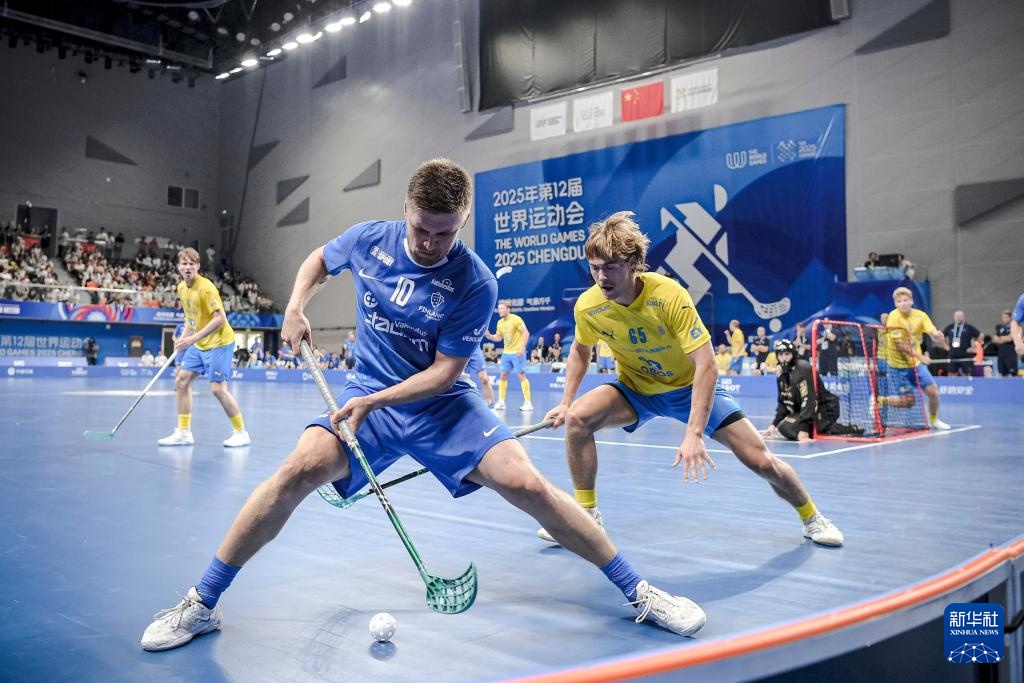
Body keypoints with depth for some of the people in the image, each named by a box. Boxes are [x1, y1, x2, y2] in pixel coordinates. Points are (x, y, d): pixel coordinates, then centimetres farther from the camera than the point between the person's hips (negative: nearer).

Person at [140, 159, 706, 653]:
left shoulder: (475, 283, -17)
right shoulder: (367, 239, -6)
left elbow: (444, 371, -14)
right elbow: (319, 260, 17)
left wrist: (373, 402, -23)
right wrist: (295, 307, -1)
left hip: (441, 403, -2)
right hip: (368, 392, 2)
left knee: (527, 485, -20)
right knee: (297, 471, -23)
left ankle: (636, 590, -2)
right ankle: (201, 604, -5)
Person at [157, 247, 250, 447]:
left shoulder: (206, 287, -19)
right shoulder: (181, 288, 6)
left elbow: (220, 318, -24)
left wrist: (194, 338, -25)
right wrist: (183, 337, 8)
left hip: (218, 342, -8)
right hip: (198, 345, 8)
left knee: (218, 388, -12)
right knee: (181, 381, 6)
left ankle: (241, 433, 2)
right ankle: (184, 432, 14)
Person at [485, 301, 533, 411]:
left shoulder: (516, 319, -11)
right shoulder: (500, 322, 10)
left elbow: (526, 333, -13)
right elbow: (498, 338, 16)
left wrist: (522, 348, -19)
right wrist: (488, 335, -1)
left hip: (517, 352, -7)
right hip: (506, 353, 7)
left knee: (521, 375, -7)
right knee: (503, 376, 5)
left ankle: (528, 402, -3)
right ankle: (501, 402, 12)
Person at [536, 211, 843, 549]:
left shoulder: (670, 296, -31)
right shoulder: (587, 306, -19)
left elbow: (706, 365, -33)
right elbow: (580, 349, 5)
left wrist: (694, 434, -39)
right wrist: (565, 401, -2)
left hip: (691, 386, -2)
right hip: (636, 388, 3)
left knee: (760, 460, -7)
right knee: (576, 417, -25)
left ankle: (811, 517, 25)